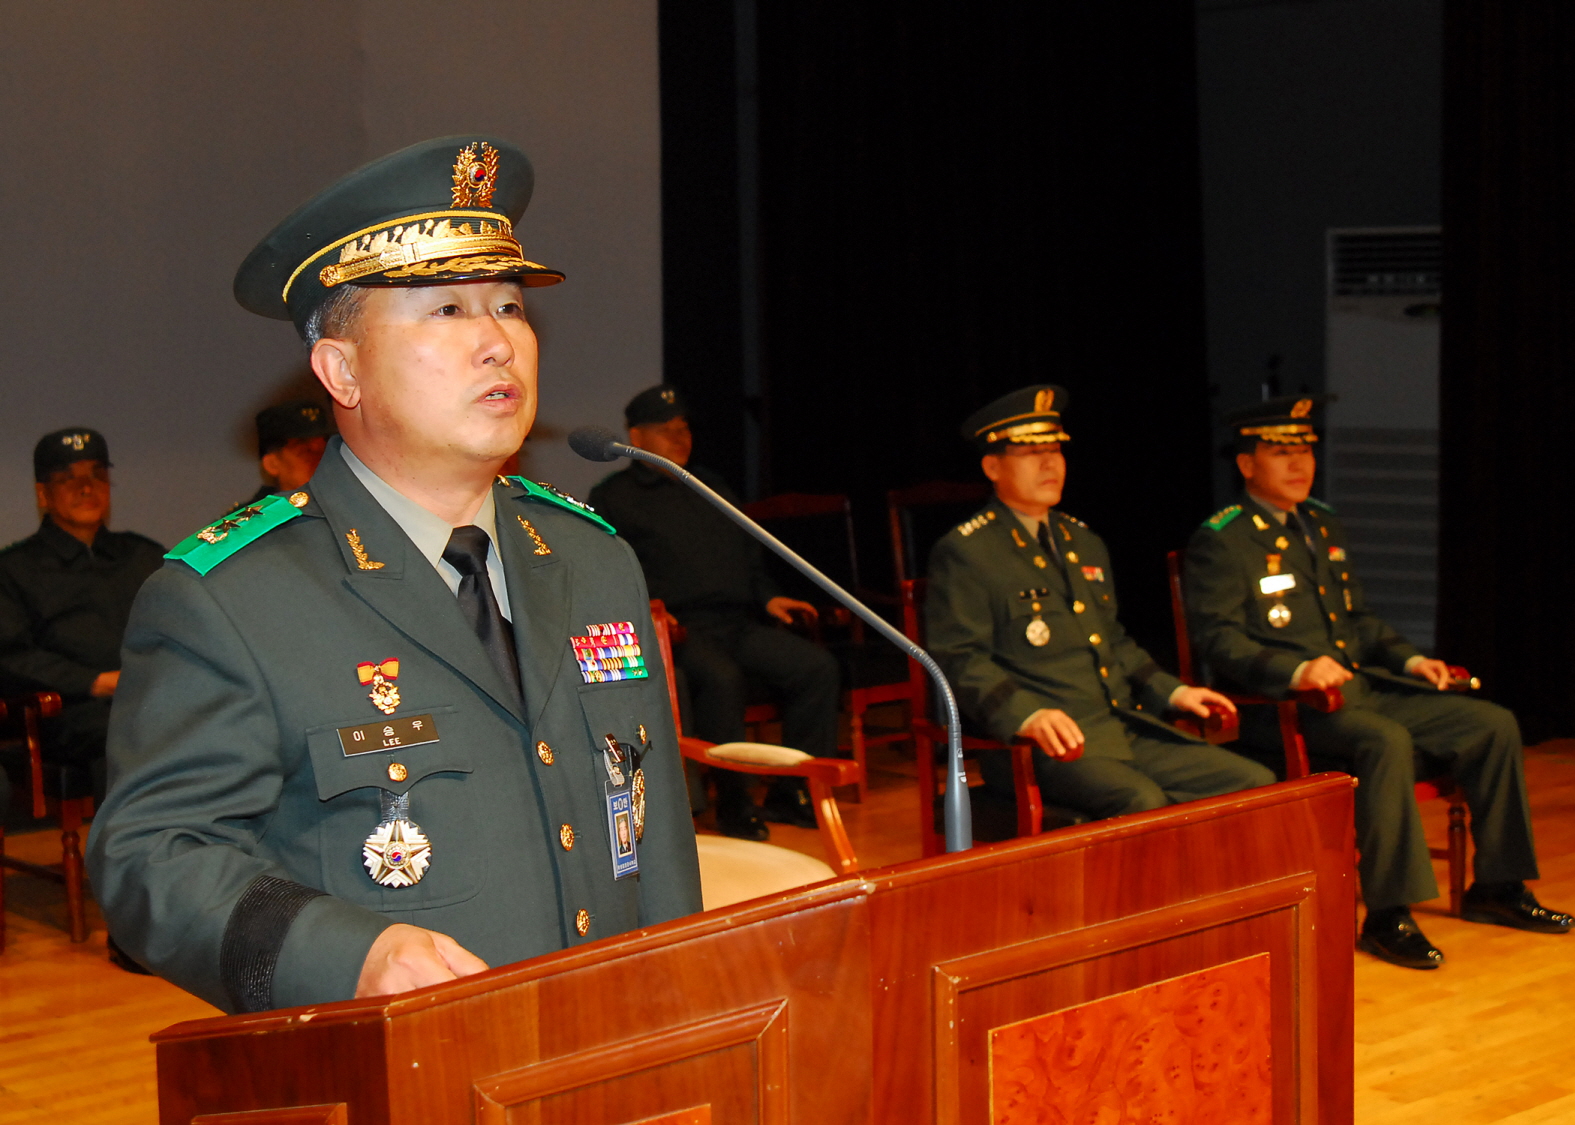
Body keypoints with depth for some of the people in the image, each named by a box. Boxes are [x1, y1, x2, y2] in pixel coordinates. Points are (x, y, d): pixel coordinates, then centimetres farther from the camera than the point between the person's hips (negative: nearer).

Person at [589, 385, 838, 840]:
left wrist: (768, 596, 15)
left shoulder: (712, 487, 29)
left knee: (818, 667, -16)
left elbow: (750, 555, 34)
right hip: (679, 628, -6)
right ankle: (732, 803, -23)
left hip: (741, 623, 6)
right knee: (721, 678, -37)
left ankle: (790, 793, -10)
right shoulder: (613, 496, 11)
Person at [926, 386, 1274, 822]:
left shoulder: (1084, 543, 23)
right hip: (1052, 742, -8)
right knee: (1141, 804, -35)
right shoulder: (963, 553, -3)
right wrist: (1029, 715, -29)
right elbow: (960, 662, -12)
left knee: (1256, 783, -9)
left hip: (1129, 730, 8)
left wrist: (1173, 692, 16)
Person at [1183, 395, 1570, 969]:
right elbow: (1218, 640, -16)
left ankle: (1496, 886, 8)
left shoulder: (1325, 528, 20)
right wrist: (1296, 671, -31)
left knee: (1493, 725, -3)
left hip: (1362, 684, 8)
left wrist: (1410, 659, 9)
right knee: (1386, 742, -36)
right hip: (1280, 705, -8)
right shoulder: (1219, 542, -6)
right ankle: (1387, 916, -29)